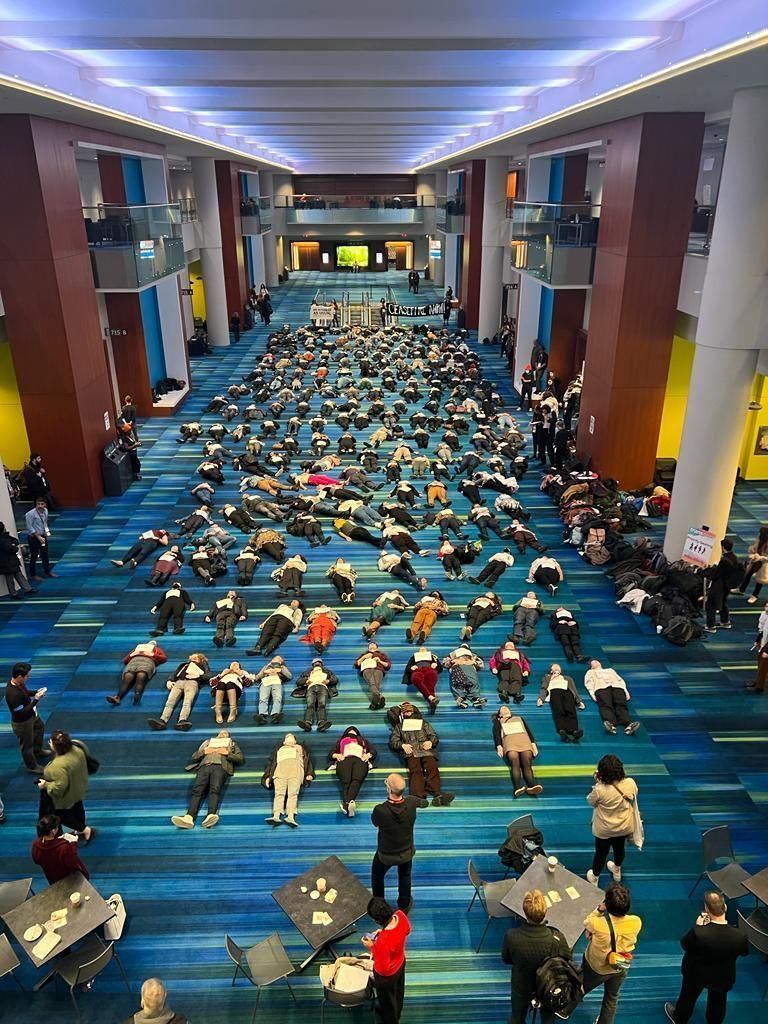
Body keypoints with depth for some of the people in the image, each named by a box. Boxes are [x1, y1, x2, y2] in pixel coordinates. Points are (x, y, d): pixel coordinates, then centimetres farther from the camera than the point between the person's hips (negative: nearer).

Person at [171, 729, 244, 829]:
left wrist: (227, 753, 3)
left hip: (220, 766, -2)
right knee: (197, 790, -28)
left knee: (215, 789, -33)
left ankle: (210, 816, -55)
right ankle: (189, 817, -48)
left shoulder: (232, 744, 32)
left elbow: (241, 758, 16)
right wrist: (204, 752, 8)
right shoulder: (208, 742, 38)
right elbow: (194, 756, 27)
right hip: (204, 766, 2)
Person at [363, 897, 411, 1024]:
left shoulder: (382, 942, -46)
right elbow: (407, 930, -3)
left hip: (387, 975, -7)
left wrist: (372, 947, -24)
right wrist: (384, 931, -8)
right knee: (398, 992, 37)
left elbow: (383, 969, -29)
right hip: (400, 962, 7)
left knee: (387, 1000, 27)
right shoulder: (400, 915, -28)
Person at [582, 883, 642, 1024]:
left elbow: (586, 923, -16)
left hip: (595, 967, -2)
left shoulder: (598, 924, -41)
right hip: (620, 968, 2)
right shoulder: (636, 922, -32)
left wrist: (599, 910, -20)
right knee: (612, 999, 31)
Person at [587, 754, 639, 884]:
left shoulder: (600, 790, -35)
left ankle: (594, 878, 45)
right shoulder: (631, 783, -23)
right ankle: (617, 871, 58)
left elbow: (590, 802, -13)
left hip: (604, 830, -3)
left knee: (601, 853, 21)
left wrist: (597, 783, -12)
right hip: (625, 827, 4)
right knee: (620, 848, 31)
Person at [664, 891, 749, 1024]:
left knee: (689, 997, 29)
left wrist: (698, 926, -14)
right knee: (718, 1001, 33)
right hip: (723, 978, 1)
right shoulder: (739, 937, -34)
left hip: (696, 973, -1)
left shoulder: (697, 933, -41)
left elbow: (684, 944, -19)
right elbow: (745, 952, -9)